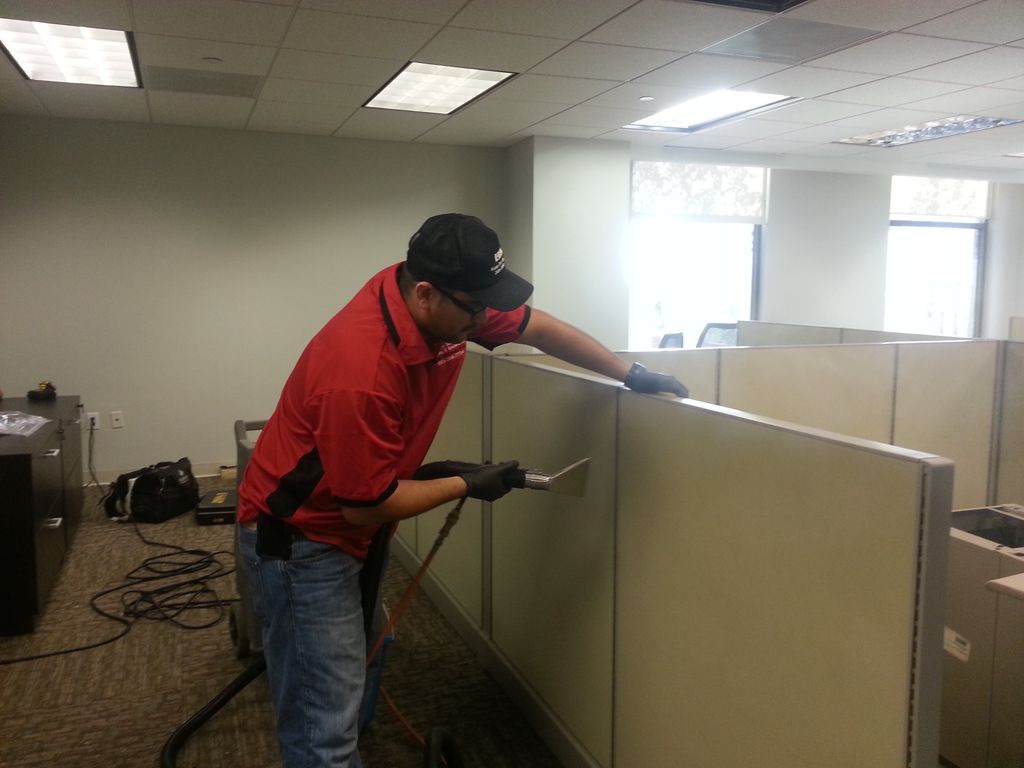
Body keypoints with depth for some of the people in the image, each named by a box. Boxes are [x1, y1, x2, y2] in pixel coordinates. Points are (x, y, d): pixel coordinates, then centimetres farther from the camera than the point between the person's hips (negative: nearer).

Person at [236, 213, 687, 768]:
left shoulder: (443, 302, -10)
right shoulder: (362, 374, -34)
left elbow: (538, 327, 5)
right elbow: (367, 505, -23)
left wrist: (630, 375, 10)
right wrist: (467, 485, -12)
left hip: (338, 524, 9)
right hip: (298, 537, -8)